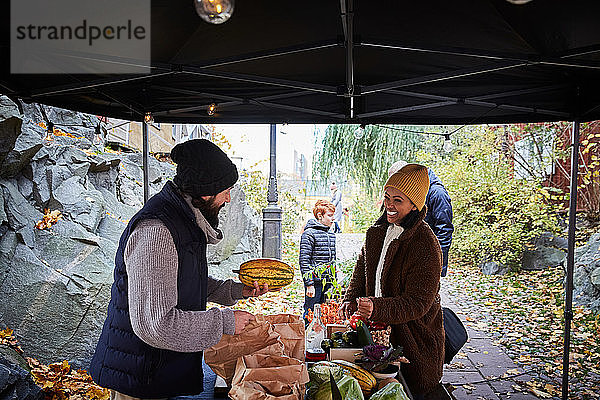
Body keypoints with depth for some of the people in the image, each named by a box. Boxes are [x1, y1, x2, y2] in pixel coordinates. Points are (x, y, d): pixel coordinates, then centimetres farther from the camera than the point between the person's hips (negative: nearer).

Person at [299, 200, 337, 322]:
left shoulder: (331, 235, 14)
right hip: (315, 282, -7)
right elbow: (304, 261, -14)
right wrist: (309, 284, -18)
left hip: (328, 283, 7)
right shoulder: (309, 234, -10)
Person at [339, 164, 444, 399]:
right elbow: (361, 274, 12)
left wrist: (376, 308, -35)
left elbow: (418, 303, -23)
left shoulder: (426, 245, -21)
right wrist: (350, 301, -5)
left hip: (415, 340, -6)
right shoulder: (376, 233, 2)